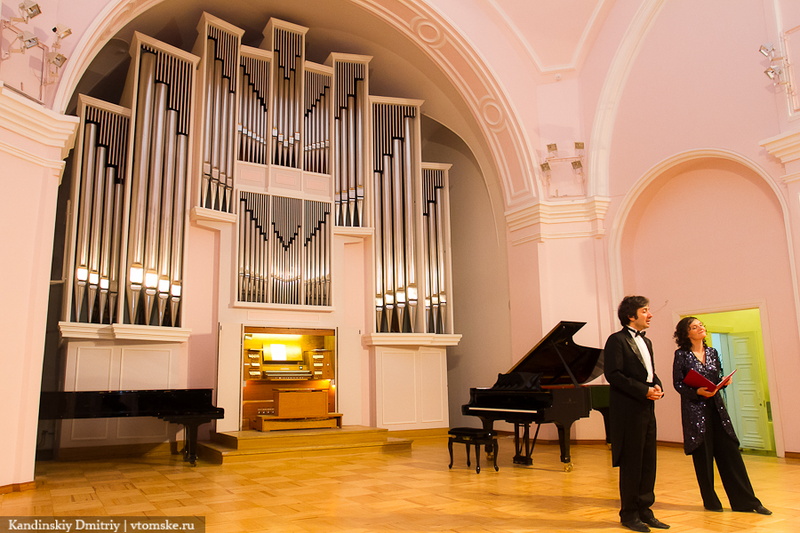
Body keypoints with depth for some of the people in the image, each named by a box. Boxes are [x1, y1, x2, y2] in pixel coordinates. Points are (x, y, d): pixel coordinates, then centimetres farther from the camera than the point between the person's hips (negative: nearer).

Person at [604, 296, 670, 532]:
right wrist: (644, 390, -18)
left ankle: (644, 510, 21)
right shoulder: (617, 340, -8)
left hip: (647, 409, 8)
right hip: (628, 410, -8)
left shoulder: (646, 342, 18)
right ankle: (629, 514, 12)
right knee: (631, 464, 0)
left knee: (648, 462, 11)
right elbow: (613, 375, -16)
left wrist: (657, 386, 0)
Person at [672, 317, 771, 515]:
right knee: (703, 455, 2)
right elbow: (678, 384, -7)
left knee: (730, 451, 4)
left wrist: (724, 382, -7)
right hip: (695, 408, -5)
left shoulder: (712, 352, 10)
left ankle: (746, 501, 10)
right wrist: (697, 392, -21)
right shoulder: (682, 355, -6)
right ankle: (711, 501, 15)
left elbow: (718, 378, 15)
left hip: (715, 406, 5)